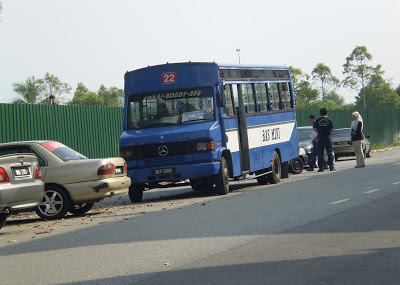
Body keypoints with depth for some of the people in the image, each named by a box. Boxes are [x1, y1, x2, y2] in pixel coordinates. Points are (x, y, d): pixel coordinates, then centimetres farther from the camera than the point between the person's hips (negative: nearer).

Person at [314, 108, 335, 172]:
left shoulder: (318, 120, -1)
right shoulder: (329, 120, -3)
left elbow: (315, 129, 0)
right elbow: (332, 130, -3)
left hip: (320, 138, 1)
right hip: (328, 138, 0)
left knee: (320, 153, 3)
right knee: (329, 153, 6)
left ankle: (321, 168, -1)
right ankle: (331, 167, 4)